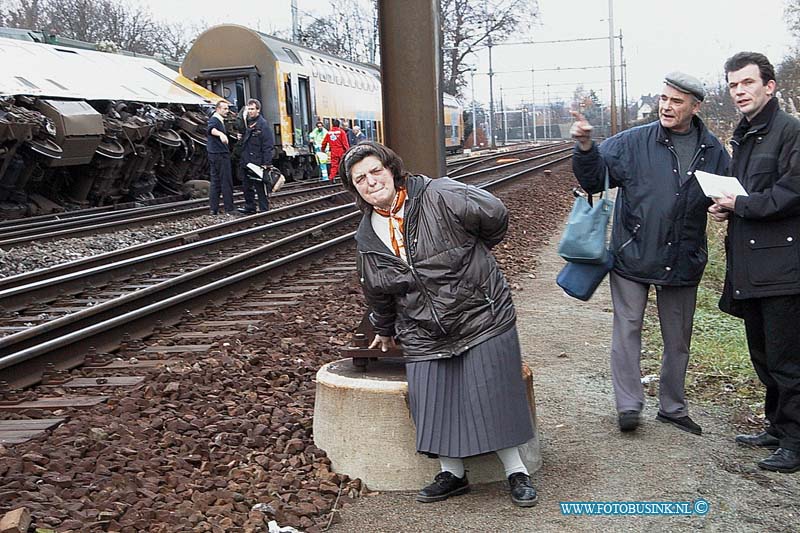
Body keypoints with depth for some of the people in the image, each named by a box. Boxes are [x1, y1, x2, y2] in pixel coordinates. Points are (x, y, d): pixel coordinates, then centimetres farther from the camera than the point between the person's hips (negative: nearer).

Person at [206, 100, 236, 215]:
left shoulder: (220, 120, 19)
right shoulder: (214, 120, -14)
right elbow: (210, 129, -37)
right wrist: (221, 134, -57)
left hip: (214, 155, 11)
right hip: (220, 155, -11)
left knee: (215, 182, 10)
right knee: (226, 182, -6)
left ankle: (213, 208, 11)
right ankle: (229, 208, -3)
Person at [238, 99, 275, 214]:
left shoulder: (263, 124, -10)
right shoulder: (246, 123, 12)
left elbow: (268, 146, -14)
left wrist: (266, 163, -18)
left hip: (258, 163, -8)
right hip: (246, 163, 8)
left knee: (261, 188, -2)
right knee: (247, 187, 15)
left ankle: (264, 209, 5)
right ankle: (249, 208, 25)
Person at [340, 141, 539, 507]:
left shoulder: (440, 197, -14)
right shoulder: (367, 237, 3)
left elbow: (495, 217, -4)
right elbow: (377, 293, 18)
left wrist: (471, 255, 10)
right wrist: (384, 331, 29)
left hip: (481, 319, -4)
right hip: (424, 336, 4)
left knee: (493, 396, -1)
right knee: (434, 402, 1)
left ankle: (516, 472, 17)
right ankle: (452, 474, 23)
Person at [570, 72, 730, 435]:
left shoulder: (713, 152, 3)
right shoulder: (633, 143, -7)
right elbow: (594, 179, -6)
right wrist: (585, 148, -24)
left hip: (684, 262, 3)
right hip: (633, 256, -3)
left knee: (678, 338, 14)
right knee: (627, 330, 1)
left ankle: (672, 408, 31)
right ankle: (628, 405, 13)